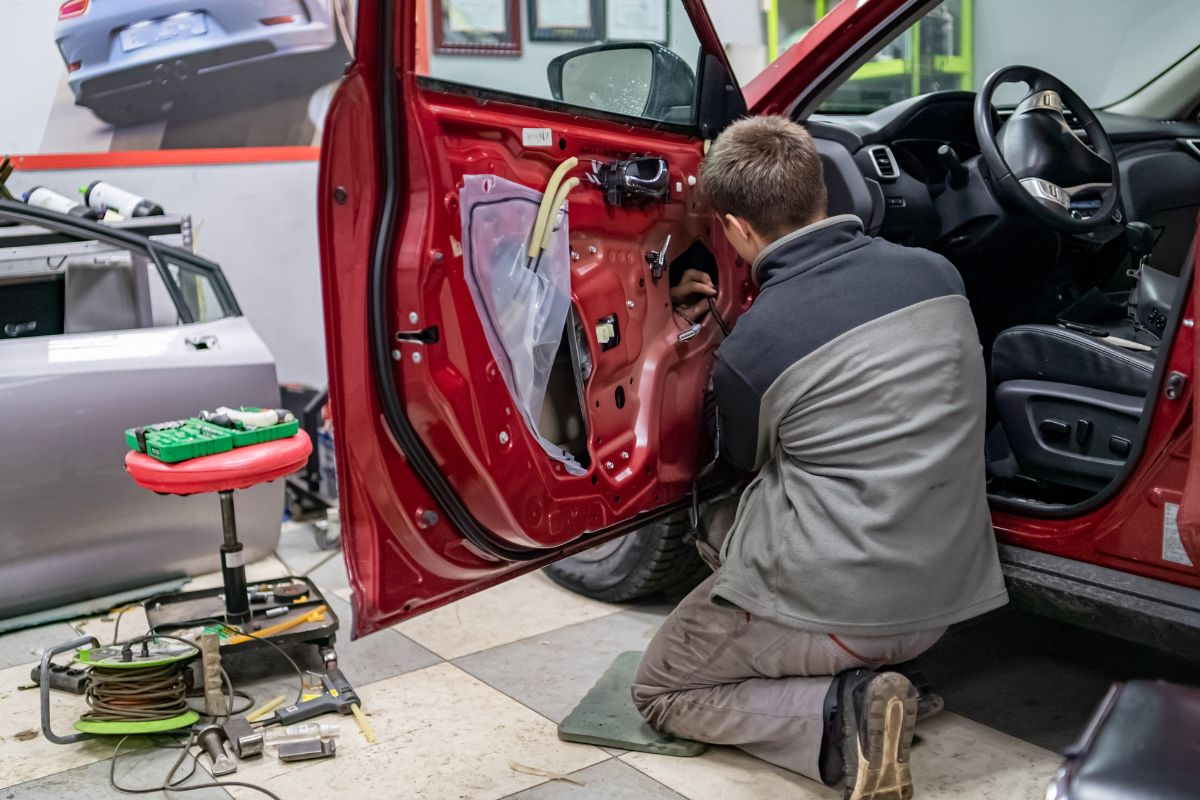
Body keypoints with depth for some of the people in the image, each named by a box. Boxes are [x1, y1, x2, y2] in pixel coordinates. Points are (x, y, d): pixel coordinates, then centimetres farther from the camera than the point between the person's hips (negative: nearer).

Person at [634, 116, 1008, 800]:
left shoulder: (749, 350, -19)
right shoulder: (938, 274, -4)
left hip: (835, 610, -6)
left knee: (659, 693, 18)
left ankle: (841, 714, -7)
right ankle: (869, 683, 8)